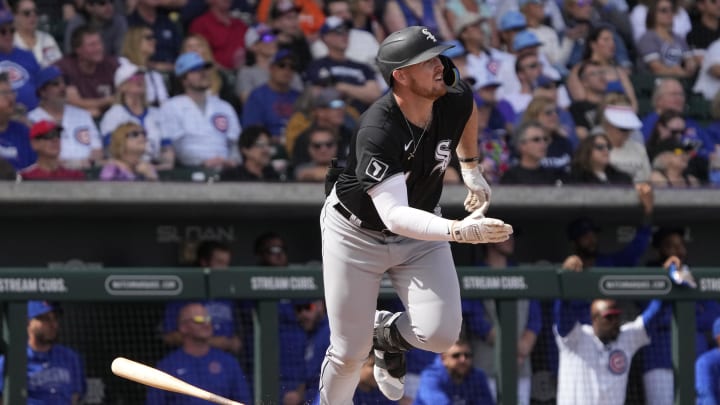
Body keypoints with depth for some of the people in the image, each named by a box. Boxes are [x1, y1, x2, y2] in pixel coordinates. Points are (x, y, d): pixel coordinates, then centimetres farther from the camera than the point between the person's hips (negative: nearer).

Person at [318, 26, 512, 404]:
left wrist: (471, 168, 13)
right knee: (350, 352, -1)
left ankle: (388, 333, 20)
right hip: (357, 233, -4)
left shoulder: (454, 100, -19)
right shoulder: (377, 131, -36)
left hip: (420, 233, 4)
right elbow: (394, 216, -45)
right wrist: (457, 230, -59)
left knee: (441, 333, -14)